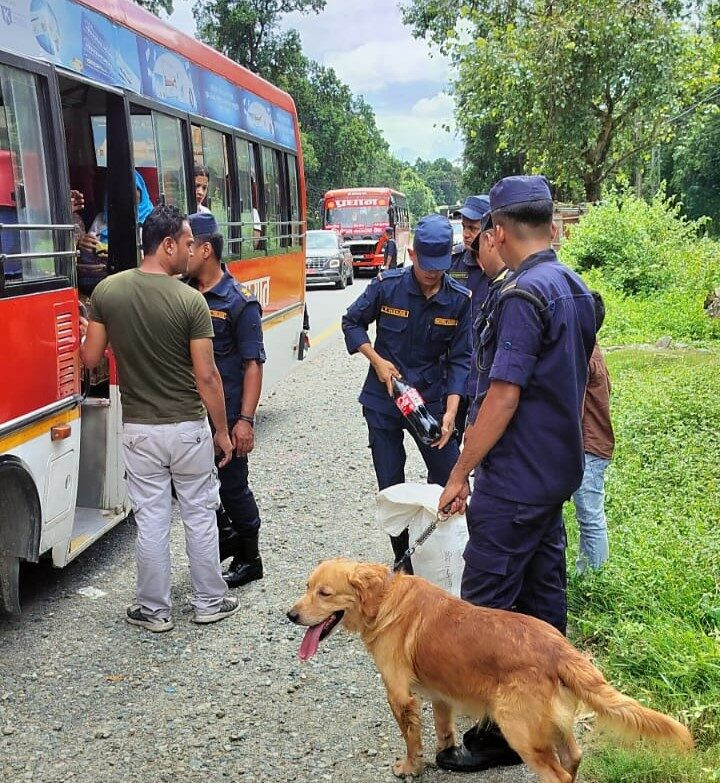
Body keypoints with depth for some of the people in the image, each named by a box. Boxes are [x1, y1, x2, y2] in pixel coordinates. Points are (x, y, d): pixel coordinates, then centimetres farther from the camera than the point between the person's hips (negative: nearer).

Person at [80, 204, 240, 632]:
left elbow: (90, 358, 0)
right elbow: (206, 376, -12)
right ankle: (210, 601, 25)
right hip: (188, 427, -2)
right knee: (200, 515, 13)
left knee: (151, 521, 11)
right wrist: (222, 430, -2)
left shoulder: (107, 291, -5)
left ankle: (155, 610, 21)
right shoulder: (190, 300, -14)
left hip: (138, 428, 2)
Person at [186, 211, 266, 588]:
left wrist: (246, 420, -18)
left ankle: (249, 558, 24)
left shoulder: (240, 302, -11)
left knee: (232, 486, 5)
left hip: (226, 414, -6)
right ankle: (228, 536, 39)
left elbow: (253, 364, -13)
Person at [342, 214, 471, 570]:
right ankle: (403, 557, 22)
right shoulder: (387, 285, -11)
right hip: (383, 400, 0)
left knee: (449, 479, 4)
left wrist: (451, 410, -18)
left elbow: (460, 359, -7)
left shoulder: (460, 300, -9)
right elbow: (351, 322, 2)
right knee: (391, 485, 6)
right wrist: (378, 361, -11)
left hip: (432, 398, 1)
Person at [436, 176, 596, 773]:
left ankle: (501, 735, 8)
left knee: (487, 605, -1)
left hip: (515, 480, -10)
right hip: (559, 471, 10)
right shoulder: (577, 289, 9)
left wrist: (459, 474, -16)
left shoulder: (523, 295, -20)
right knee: (543, 590, 18)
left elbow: (503, 396, -23)